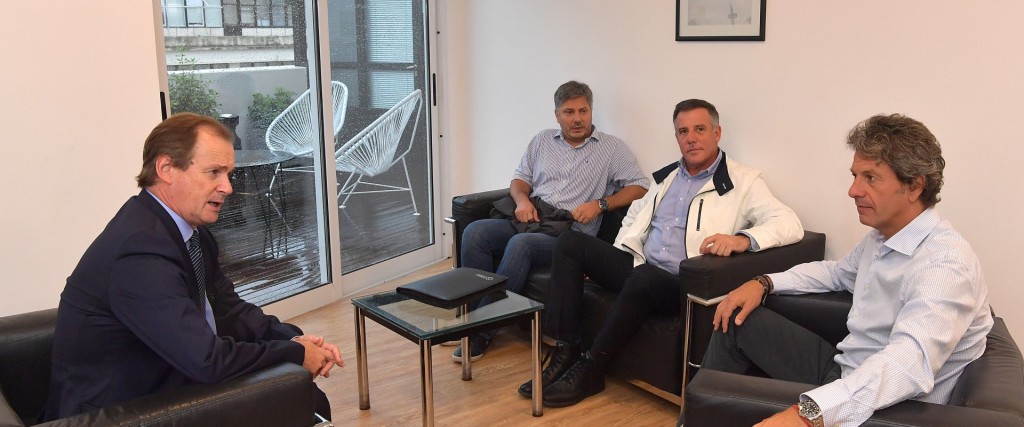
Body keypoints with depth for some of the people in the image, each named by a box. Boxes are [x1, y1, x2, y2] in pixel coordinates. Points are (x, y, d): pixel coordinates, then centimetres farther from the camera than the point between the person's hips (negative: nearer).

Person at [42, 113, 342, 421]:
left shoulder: (191, 229, 0)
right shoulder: (140, 249, -26)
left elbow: (228, 311, 8)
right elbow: (207, 360, -28)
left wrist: (293, 338, -7)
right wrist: (295, 353, -16)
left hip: (161, 391, 8)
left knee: (309, 401, 1)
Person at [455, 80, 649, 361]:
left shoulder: (612, 148, 7)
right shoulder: (543, 141, 20)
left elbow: (640, 187, 1)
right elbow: (520, 178, 23)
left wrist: (600, 204, -10)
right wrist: (522, 199, 0)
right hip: (529, 220, 5)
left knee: (520, 244, -35)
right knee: (474, 232, -23)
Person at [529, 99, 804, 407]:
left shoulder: (743, 182, -2)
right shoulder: (668, 176, 18)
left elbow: (790, 224, -14)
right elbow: (636, 211, 31)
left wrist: (743, 239, -34)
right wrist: (610, 261, 17)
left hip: (681, 285, -7)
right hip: (638, 266, 7)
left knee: (644, 277, -38)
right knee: (570, 243, -5)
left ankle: (589, 370, -21)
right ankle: (564, 353, -11)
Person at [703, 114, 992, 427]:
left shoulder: (944, 263, -26)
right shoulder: (882, 235, 3)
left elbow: (910, 362, -40)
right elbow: (838, 272, 24)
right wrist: (765, 283, 7)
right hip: (844, 370, 9)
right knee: (738, 318, 9)